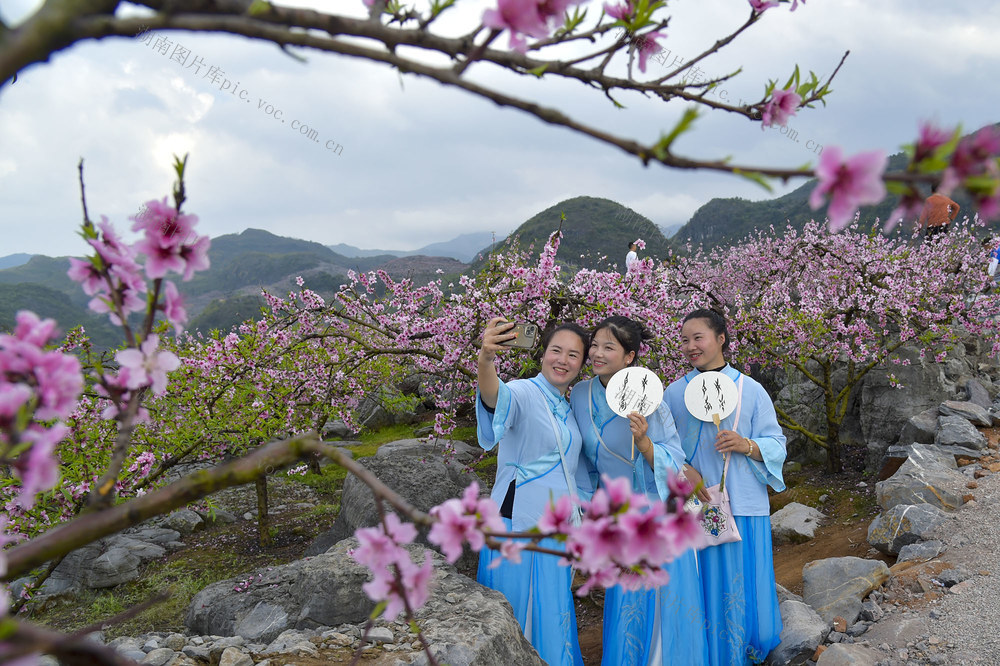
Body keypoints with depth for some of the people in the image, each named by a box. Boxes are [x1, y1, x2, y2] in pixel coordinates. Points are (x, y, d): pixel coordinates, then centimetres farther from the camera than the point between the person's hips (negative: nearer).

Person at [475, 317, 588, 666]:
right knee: (517, 618, 3)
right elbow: (496, 398, -40)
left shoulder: (568, 408, 10)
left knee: (552, 617, 19)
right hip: (519, 525, -7)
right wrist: (485, 359, -59)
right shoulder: (524, 393, -14)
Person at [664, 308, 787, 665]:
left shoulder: (751, 390, 4)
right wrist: (682, 470, -13)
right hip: (692, 505, 1)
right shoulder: (674, 392, 7)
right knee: (701, 588, 3)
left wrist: (745, 445, -16)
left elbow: (776, 445, 3)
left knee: (740, 590, 3)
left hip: (742, 507, -1)